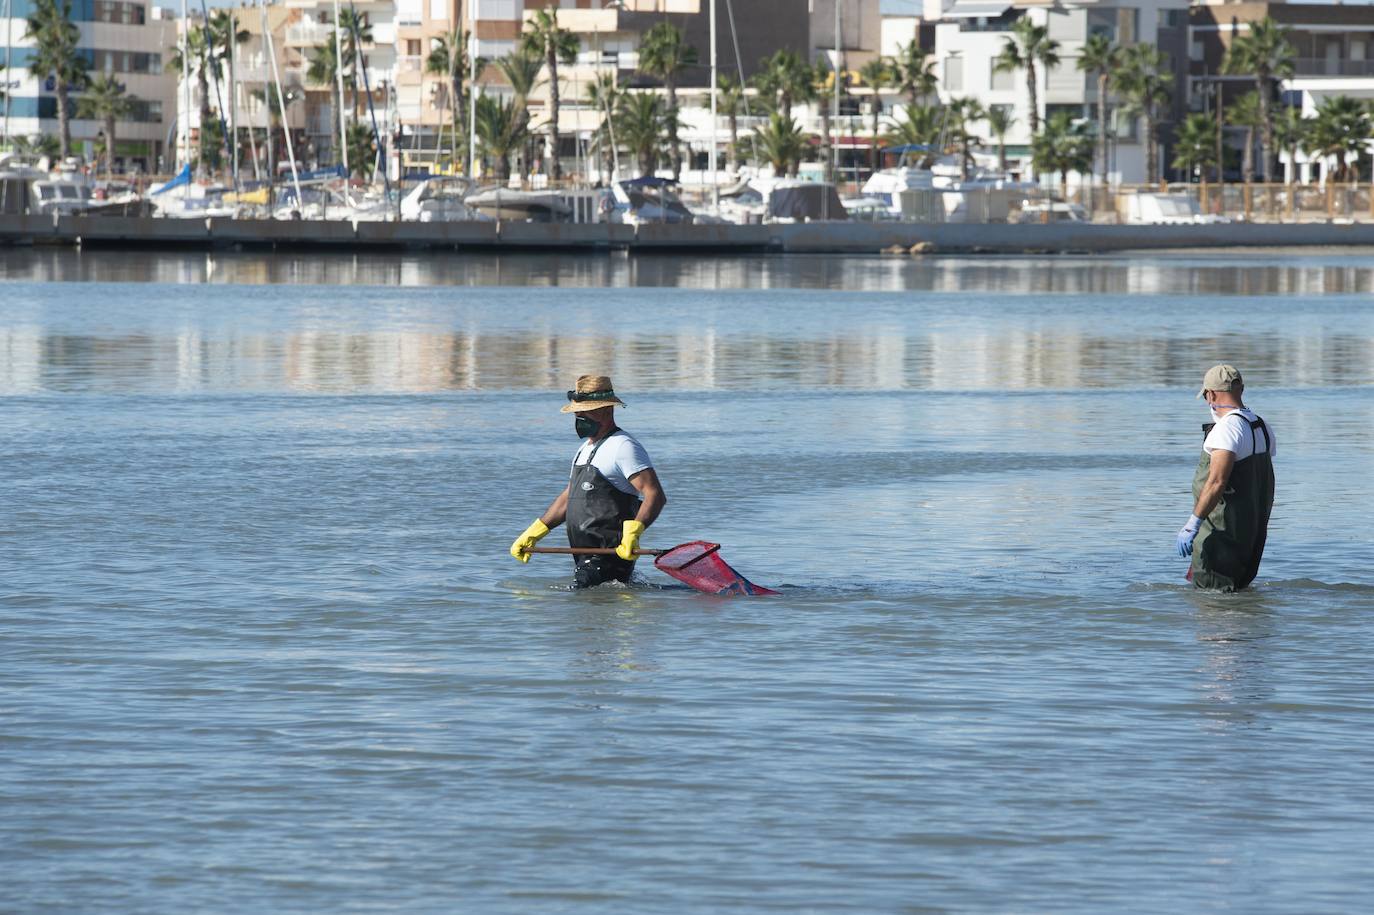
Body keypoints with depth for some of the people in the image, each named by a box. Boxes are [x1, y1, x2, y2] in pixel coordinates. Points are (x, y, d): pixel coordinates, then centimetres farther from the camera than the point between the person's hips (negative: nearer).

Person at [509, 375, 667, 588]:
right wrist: (532, 534, 22)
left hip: (610, 555, -10)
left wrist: (633, 532, -32)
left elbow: (656, 496, -18)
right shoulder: (585, 449, 21)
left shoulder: (623, 447, -10)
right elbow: (567, 499, 29)